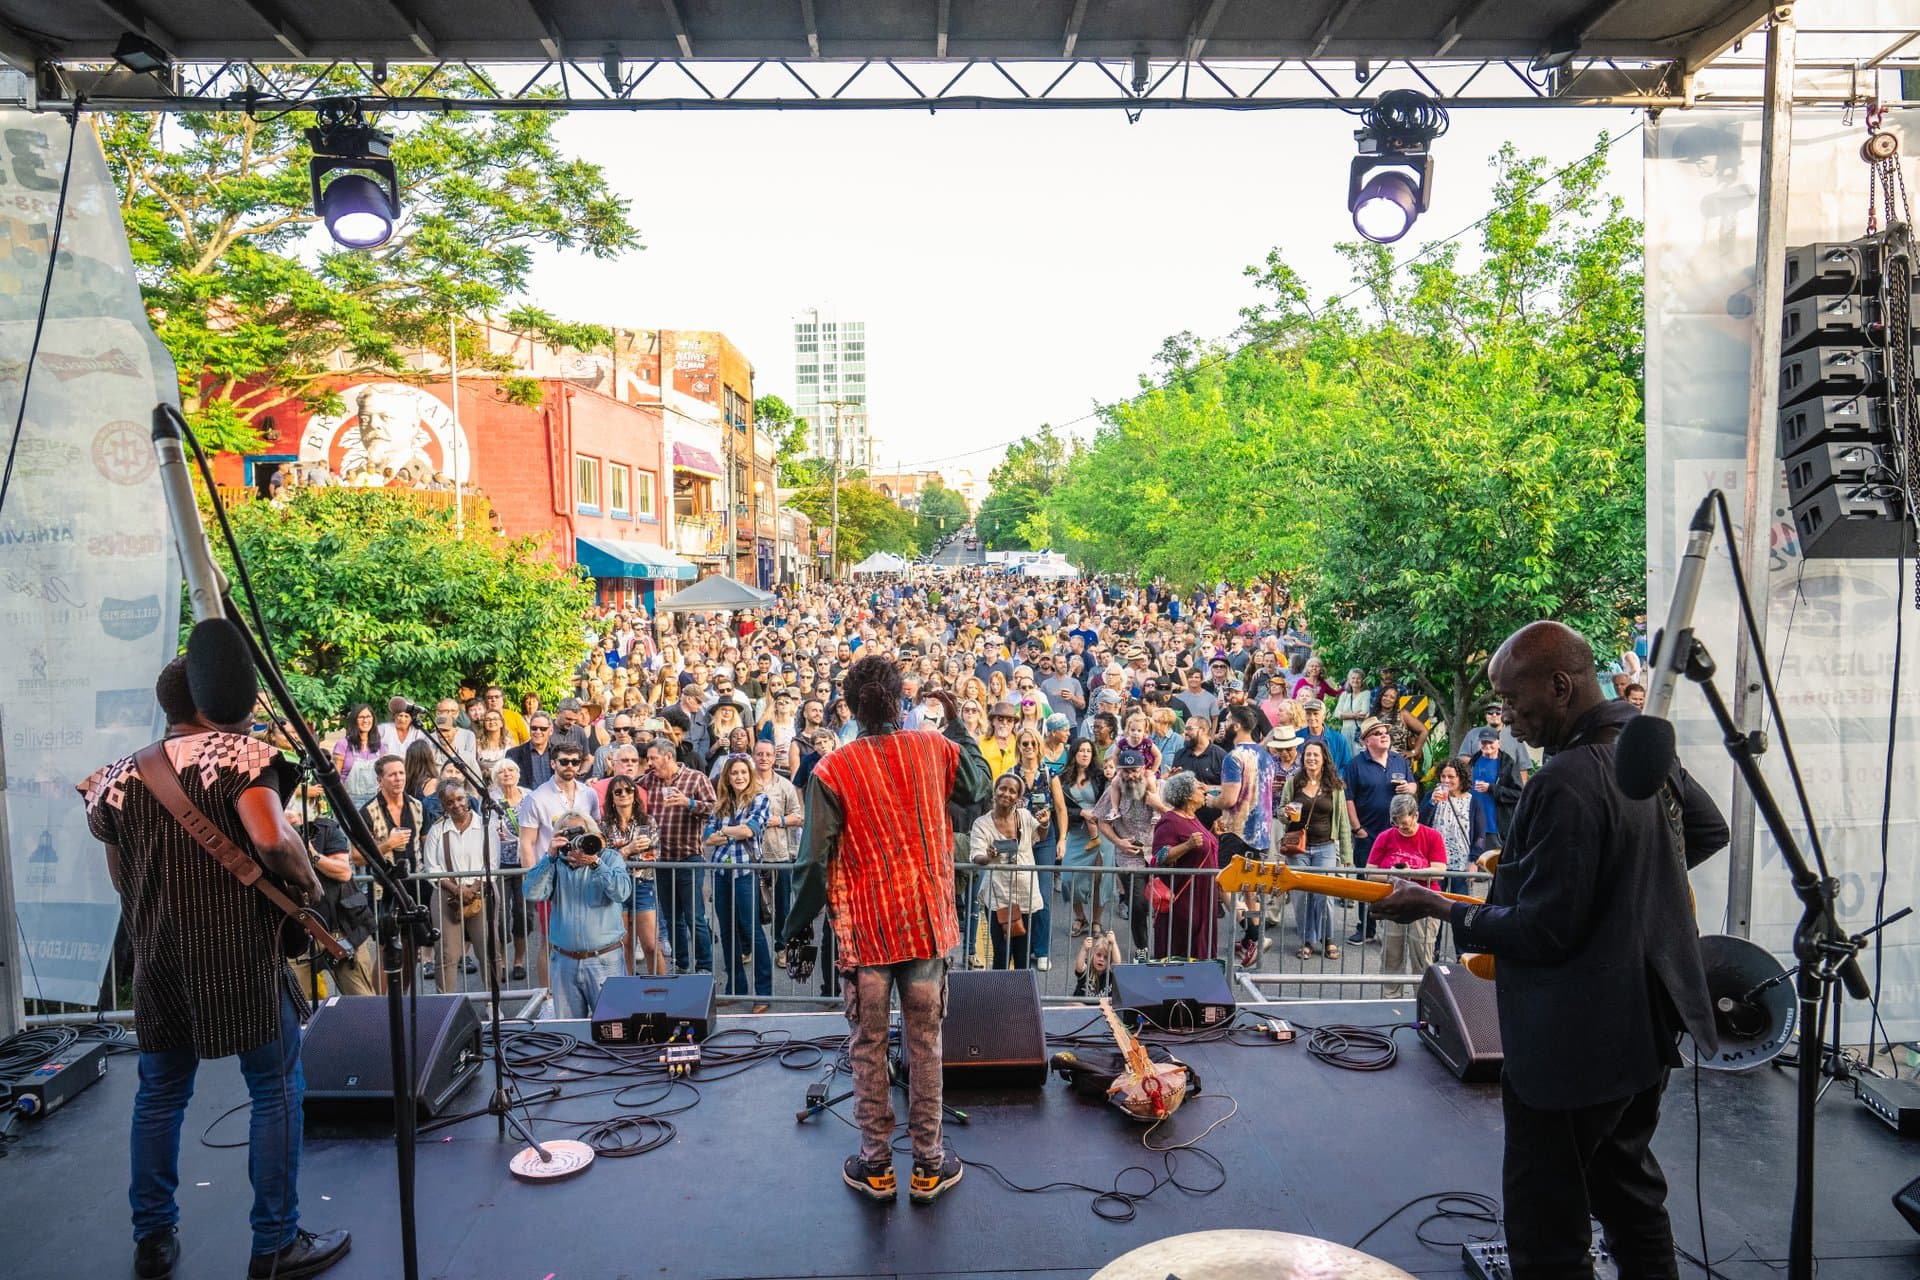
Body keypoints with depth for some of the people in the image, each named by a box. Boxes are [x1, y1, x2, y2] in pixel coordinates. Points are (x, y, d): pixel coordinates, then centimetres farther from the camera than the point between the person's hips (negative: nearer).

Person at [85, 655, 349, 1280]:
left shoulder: (121, 775, 8)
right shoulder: (240, 753, -10)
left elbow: (118, 878, 17)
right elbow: (271, 838, -24)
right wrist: (308, 881, -7)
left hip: (158, 962, 6)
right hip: (240, 956, -6)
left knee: (160, 1095, 19)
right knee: (276, 1091, 5)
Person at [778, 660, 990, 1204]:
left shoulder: (831, 770, -11)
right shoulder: (936, 749, -4)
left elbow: (816, 859, -10)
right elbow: (978, 787, 17)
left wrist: (798, 923, 3)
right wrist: (957, 724, 25)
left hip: (864, 929, -2)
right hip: (926, 922, 2)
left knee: (868, 1046, 11)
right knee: (925, 1042, 11)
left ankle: (875, 1165, 21)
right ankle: (928, 1164, 21)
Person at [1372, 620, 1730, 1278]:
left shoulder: (1567, 781, -27)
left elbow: (1542, 931, -25)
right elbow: (1710, 830, 23)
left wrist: (1437, 908, -15)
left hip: (1573, 1045, -10)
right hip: (1647, 1022, 10)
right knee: (1629, 1193, 27)